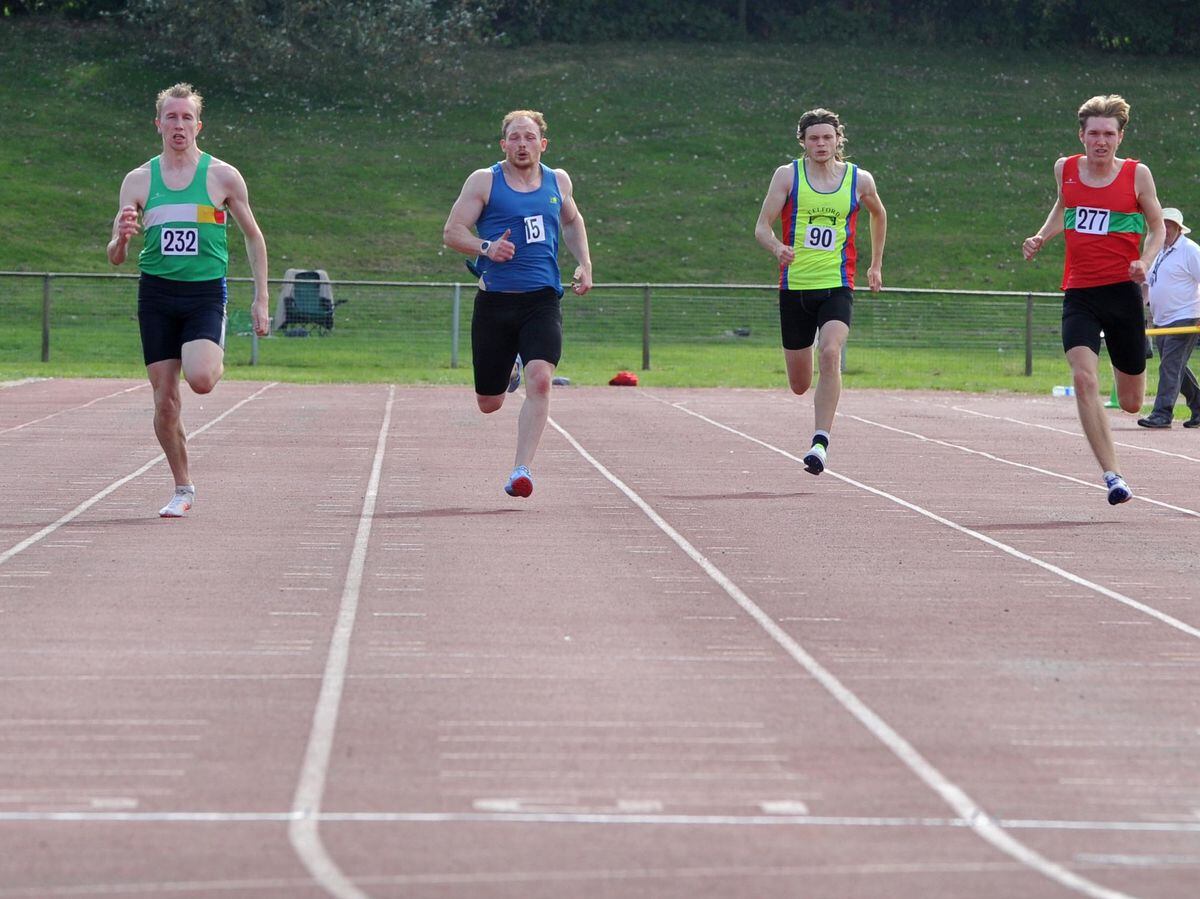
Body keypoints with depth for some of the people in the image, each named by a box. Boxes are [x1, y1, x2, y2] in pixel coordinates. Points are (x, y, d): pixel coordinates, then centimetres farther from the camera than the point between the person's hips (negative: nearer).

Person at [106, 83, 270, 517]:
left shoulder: (223, 176, 0)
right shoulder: (138, 181, 5)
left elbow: (253, 237, 10)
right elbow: (115, 257, 5)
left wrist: (261, 298, 4)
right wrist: (122, 237, -19)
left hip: (206, 292, -2)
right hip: (156, 293, 2)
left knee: (200, 378, -26)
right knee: (165, 401, 0)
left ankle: (218, 360, 12)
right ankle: (183, 489, 16)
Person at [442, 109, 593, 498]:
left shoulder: (558, 181, 11)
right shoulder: (484, 181, 0)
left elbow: (571, 220, 31)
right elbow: (452, 232, -3)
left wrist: (584, 263, 17)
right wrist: (486, 247, -22)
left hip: (542, 301, 1)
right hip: (494, 302, -1)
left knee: (539, 379, -23)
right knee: (489, 404, 6)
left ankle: (521, 470, -20)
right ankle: (506, 371, 44)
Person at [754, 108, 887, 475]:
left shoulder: (859, 179, 4)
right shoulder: (788, 175, 1)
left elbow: (878, 214, 25)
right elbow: (762, 226, -2)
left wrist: (876, 264, 27)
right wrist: (778, 248, -24)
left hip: (837, 286, -1)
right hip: (794, 287, 1)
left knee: (830, 354, -28)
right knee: (799, 386, 6)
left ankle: (821, 442, -28)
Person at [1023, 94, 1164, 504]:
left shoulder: (1137, 174, -3)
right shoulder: (1065, 169, 4)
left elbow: (1157, 226, 8)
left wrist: (1144, 262, -10)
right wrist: (1040, 238, 9)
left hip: (1123, 291, -1)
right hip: (1079, 296, 1)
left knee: (1131, 404, 8)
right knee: (1084, 379, -23)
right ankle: (1113, 476, -21)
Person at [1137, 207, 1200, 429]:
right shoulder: (1159, 252, 17)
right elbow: (1147, 283, 24)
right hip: (1161, 321, 9)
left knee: (1170, 366, -14)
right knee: (1176, 369, 11)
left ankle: (1162, 414, -17)